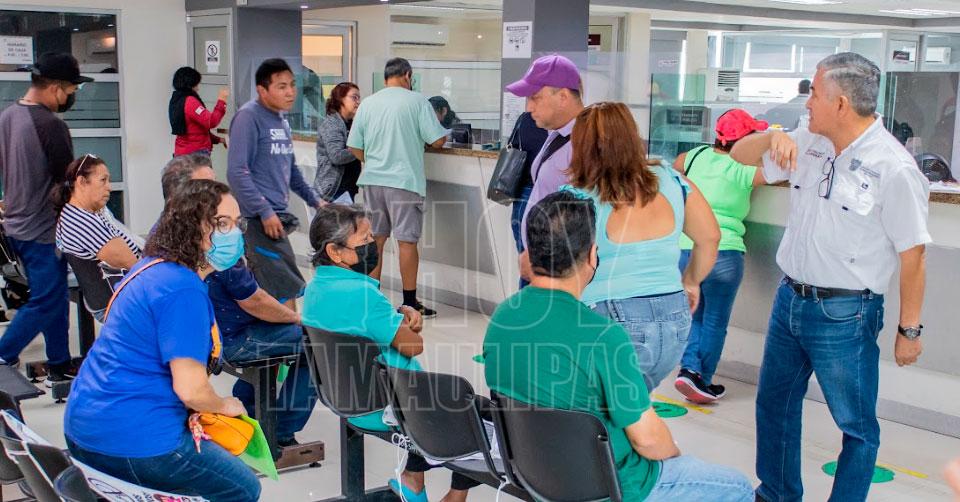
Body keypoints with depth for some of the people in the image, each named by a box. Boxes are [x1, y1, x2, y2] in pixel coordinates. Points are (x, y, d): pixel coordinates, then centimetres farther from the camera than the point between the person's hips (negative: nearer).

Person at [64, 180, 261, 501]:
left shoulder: (156, 267, 9)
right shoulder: (184, 290, -21)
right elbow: (191, 389, -24)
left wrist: (193, 410, 6)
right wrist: (225, 406, -2)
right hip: (131, 440, -10)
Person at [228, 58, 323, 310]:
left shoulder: (282, 120, 16)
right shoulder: (248, 117, -10)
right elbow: (237, 171, -16)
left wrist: (314, 200, 22)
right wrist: (265, 212, -19)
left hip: (276, 215, 9)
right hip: (258, 219, -9)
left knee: (262, 292, 13)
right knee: (286, 289, -11)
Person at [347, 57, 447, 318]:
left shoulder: (368, 103, 7)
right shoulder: (417, 101, -5)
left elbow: (354, 146, 9)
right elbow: (437, 141, -9)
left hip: (372, 180, 5)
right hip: (404, 180, -4)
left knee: (375, 238, 13)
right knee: (407, 240, 0)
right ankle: (410, 303, 5)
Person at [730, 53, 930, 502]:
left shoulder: (894, 168, -18)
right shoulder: (809, 145, 2)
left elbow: (912, 254, -15)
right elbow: (739, 154, 12)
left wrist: (909, 330, -11)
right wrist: (774, 137, -11)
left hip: (845, 314, -7)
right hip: (789, 298, 8)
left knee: (857, 425, 6)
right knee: (774, 404, 20)